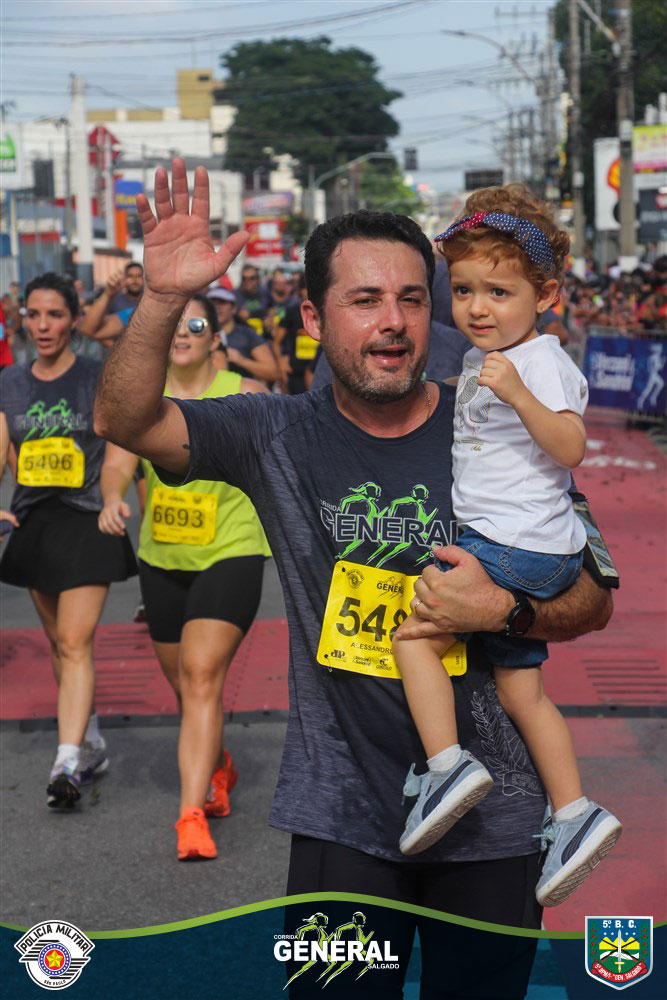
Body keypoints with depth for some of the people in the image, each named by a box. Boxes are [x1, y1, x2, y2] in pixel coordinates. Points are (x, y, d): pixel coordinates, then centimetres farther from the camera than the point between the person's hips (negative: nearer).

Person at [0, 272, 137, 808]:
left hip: (88, 522, -5)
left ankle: (67, 763, -17)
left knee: (75, 643, -12)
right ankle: (92, 743, 30)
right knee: (59, 642, 14)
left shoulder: (99, 378, -4)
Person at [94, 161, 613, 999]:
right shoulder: (279, 438, -1)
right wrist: (163, 299, -27)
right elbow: (126, 420, -12)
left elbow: (593, 600, 2)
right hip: (342, 817, 0)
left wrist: (502, 610, -18)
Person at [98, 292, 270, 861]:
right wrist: (114, 499, -28)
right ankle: (219, 769, 45)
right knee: (184, 684, 17)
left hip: (231, 552, -4)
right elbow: (118, 463, -9)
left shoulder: (244, 394, -5)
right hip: (162, 558, 4)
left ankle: (192, 815, -20)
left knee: (202, 677, -18)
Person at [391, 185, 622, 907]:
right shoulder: (482, 360, 16)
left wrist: (517, 393, -37)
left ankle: (448, 765, -16)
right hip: (522, 553, 10)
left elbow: (571, 448, -27)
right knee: (519, 689, 12)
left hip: (518, 546, -10)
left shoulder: (539, 361, -13)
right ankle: (574, 813, 15)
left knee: (415, 634, -12)